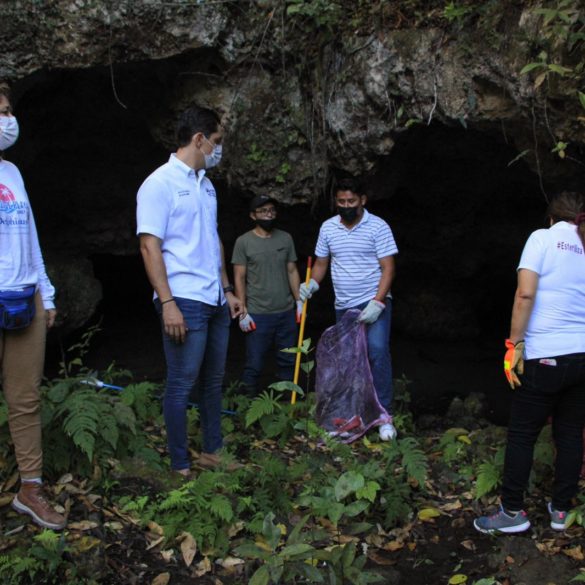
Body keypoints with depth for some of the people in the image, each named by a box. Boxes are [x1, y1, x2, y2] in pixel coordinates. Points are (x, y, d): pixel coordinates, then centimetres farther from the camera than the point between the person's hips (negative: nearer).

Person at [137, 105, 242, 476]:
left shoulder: (206, 185, 16)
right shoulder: (160, 183, -9)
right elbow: (150, 247, -14)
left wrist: (228, 289, 17)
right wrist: (167, 303, -19)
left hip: (215, 302, 8)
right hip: (185, 303, -8)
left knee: (214, 381, 15)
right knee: (181, 386, 0)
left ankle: (213, 451, 28)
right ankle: (181, 467, 10)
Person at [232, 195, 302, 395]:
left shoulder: (286, 238, 8)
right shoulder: (244, 242, -3)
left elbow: (292, 271, 11)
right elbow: (239, 279, -3)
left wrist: (299, 301, 4)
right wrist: (243, 311, -8)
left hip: (287, 312, 4)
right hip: (258, 315, -4)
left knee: (288, 361, 10)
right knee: (254, 364, 0)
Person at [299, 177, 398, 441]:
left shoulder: (378, 227, -7)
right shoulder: (328, 227, 6)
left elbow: (388, 268, -10)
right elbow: (321, 263, 14)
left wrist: (377, 302, -20)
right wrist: (311, 285, -6)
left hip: (374, 302, -5)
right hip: (343, 306, 5)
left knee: (377, 351, -20)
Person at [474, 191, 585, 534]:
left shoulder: (543, 238, -4)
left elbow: (526, 294, -15)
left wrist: (515, 344, -12)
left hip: (544, 356, -5)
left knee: (522, 436, 5)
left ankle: (513, 513, 13)